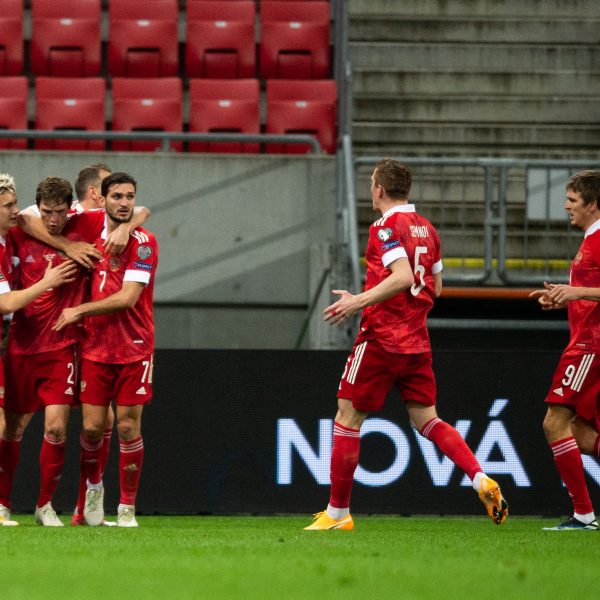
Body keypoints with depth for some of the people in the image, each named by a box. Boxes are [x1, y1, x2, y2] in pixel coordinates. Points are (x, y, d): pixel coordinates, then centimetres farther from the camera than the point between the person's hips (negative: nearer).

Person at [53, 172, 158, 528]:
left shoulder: (144, 242, -8)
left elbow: (127, 297, -15)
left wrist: (79, 310, -9)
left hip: (134, 349, -3)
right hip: (96, 348, 3)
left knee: (129, 428, -2)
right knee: (92, 427, 1)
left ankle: (127, 508, 7)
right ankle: (94, 486, 27)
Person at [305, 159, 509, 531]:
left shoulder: (386, 228, -12)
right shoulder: (426, 229, 12)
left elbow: (403, 277, -26)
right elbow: (436, 288, 19)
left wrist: (359, 301, -25)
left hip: (381, 340, -7)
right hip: (417, 342, 7)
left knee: (348, 418, 3)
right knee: (427, 420, 10)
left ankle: (338, 512, 5)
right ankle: (481, 479, -11)